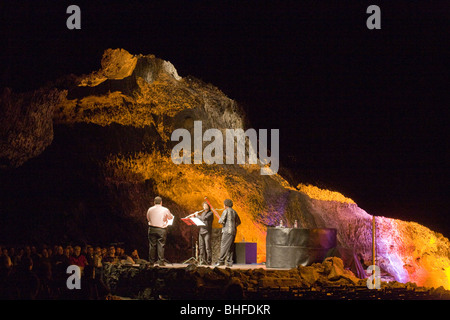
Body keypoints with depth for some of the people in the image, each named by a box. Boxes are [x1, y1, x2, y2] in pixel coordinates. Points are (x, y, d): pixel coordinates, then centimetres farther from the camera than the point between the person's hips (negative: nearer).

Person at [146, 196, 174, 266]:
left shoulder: (150, 209, 0)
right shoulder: (165, 210, -7)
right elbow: (171, 217, 9)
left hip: (152, 229, 2)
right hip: (162, 229, -2)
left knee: (152, 245, 8)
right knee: (161, 245, 2)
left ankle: (151, 261, 12)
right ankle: (161, 261, -1)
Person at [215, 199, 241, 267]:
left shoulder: (226, 211, -6)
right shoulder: (234, 212, 17)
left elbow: (221, 221, -13)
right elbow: (238, 222, 26)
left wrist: (220, 221, 8)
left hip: (227, 231, -8)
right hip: (233, 232, 8)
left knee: (224, 246, -11)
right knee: (230, 247, 8)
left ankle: (221, 261, -17)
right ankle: (229, 262, 5)